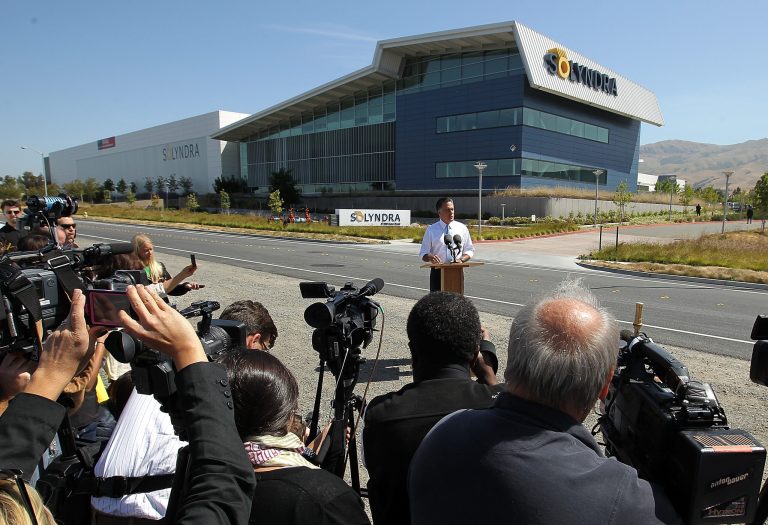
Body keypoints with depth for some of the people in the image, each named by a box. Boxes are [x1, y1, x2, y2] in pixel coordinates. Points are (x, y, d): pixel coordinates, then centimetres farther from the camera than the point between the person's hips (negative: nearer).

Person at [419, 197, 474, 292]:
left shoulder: (462, 228, 8)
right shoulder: (431, 230, 4)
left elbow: (469, 250, 12)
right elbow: (423, 253, 5)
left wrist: (461, 259, -9)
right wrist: (429, 257, -18)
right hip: (437, 272, -1)